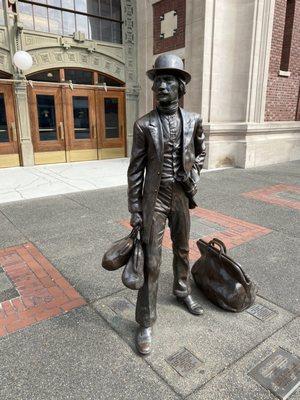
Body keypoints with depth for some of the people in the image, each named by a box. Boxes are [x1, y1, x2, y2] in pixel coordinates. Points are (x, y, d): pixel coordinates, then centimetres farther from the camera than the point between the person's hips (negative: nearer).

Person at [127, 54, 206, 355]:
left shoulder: (193, 121, -1)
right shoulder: (143, 125, -10)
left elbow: (201, 150, 18)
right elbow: (135, 170, -8)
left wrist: (193, 175, 1)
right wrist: (134, 210, -9)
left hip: (181, 197, 4)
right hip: (154, 198, -3)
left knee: (182, 250, 20)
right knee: (151, 261, -2)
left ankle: (182, 292, 46)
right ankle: (145, 324, 14)